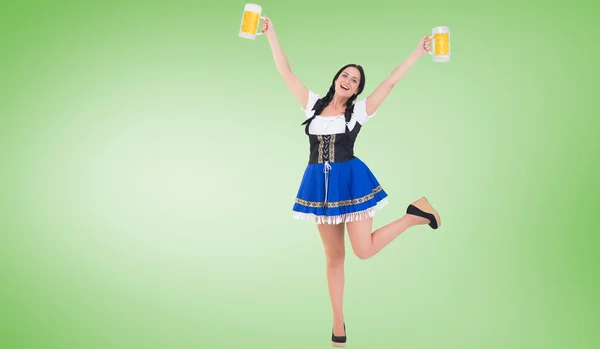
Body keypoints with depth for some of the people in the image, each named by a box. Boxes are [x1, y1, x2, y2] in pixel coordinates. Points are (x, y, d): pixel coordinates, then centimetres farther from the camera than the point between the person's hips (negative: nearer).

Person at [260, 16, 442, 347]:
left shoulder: (359, 111, 0)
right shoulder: (314, 104, 8)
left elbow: (391, 81, -1)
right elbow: (286, 72, 9)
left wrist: (418, 51, -2)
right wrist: (271, 35, 8)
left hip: (351, 180, -3)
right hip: (320, 183, 3)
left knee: (364, 249, -9)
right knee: (334, 256, 9)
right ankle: (338, 320, 22)